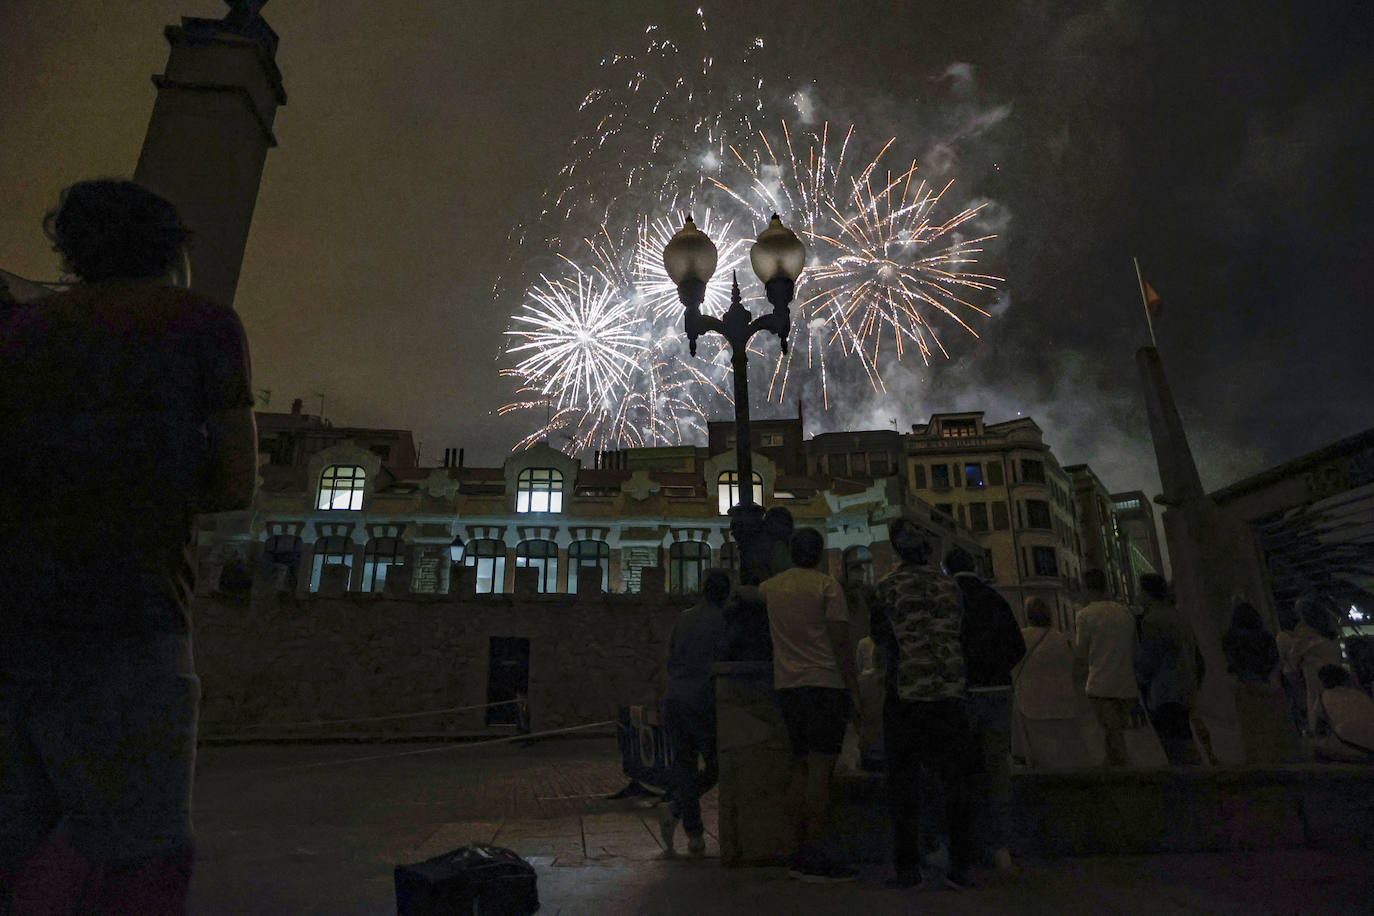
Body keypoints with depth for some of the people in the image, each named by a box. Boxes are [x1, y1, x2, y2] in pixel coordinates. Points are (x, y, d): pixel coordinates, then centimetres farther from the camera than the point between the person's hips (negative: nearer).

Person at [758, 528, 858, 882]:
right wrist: (854, 690, -6)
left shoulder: (771, 587, 12)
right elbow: (841, 643, -9)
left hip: (787, 685, 6)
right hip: (825, 683, -6)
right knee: (820, 770, -6)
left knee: (800, 769, 11)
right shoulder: (827, 586, -4)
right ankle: (813, 858, -7)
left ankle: (796, 852, 13)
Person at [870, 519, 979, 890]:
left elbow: (879, 636, 5)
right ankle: (959, 865, 12)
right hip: (949, 693, 2)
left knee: (903, 780, 6)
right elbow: (958, 632, 12)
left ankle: (906, 867, 9)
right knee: (957, 777, 13)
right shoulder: (948, 586, 3)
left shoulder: (887, 587, -4)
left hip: (906, 693, -2)